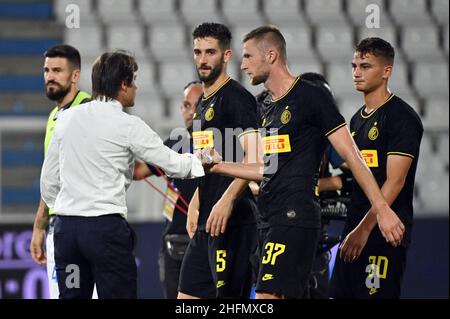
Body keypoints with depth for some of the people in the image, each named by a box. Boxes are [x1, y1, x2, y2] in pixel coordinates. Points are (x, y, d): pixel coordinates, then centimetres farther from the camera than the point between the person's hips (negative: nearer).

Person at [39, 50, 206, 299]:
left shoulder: (66, 119, 9)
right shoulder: (128, 126, -6)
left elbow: (49, 179, 14)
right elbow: (173, 164, 0)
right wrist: (201, 160, 19)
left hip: (66, 225, 6)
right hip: (106, 226, -6)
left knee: (72, 294, 9)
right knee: (119, 294, -2)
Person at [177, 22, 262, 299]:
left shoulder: (237, 97, -9)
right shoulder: (204, 103, 19)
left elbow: (254, 158, -20)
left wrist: (226, 201, -28)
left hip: (231, 222, -10)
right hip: (206, 224, 10)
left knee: (229, 296, -10)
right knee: (188, 295, 8)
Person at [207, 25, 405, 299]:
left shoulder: (311, 96, -7)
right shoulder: (269, 109, 19)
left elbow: (351, 155, -10)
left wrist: (382, 209, -14)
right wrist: (219, 166, 25)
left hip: (296, 216, -9)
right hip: (274, 219, 9)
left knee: (268, 295, -17)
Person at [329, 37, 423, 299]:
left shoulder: (402, 117, -9)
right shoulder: (358, 119, 18)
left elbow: (394, 182, -16)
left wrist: (365, 228, -22)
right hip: (357, 229, 9)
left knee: (377, 295, -12)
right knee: (341, 294, 7)